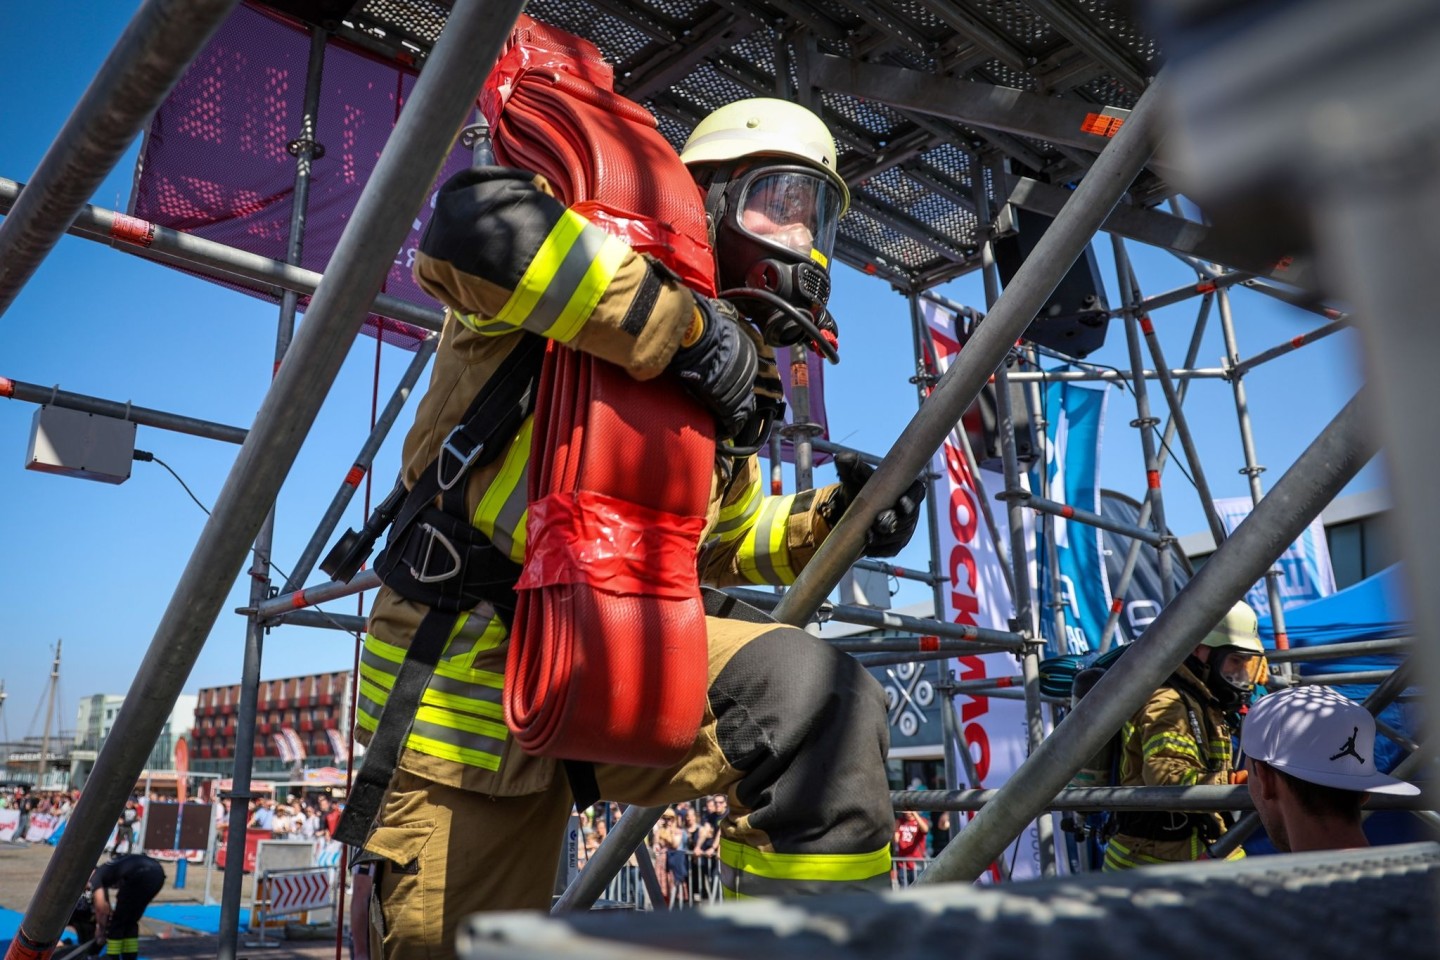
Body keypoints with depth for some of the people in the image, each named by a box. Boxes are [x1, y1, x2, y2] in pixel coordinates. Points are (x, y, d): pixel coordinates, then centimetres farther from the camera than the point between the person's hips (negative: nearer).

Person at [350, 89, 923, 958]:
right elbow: (475, 223, -32)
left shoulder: (731, 382, 15)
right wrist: (688, 328, -29)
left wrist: (823, 525, 4)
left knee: (817, 692, -22)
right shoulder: (582, 274, -8)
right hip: (472, 668, -5)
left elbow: (724, 539, 25)